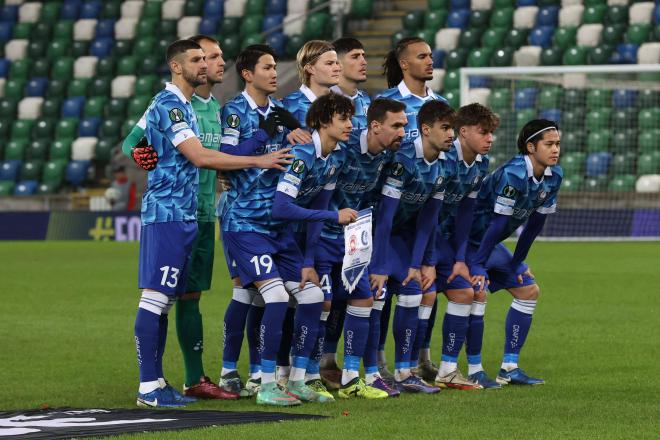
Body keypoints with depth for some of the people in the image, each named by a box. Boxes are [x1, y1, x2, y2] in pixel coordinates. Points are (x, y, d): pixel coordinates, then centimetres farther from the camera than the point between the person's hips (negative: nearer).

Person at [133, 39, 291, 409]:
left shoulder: (184, 106, 19)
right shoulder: (168, 105, -13)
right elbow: (200, 157, -19)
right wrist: (259, 161, -16)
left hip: (184, 215, 10)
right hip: (167, 214, -10)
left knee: (166, 300, 10)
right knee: (155, 297, -10)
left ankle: (157, 381, 13)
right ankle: (148, 387, -11)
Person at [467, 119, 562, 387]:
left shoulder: (554, 176, -5)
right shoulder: (513, 174, -30)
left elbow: (535, 223, 3)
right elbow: (499, 223, -31)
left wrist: (518, 262, 7)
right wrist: (478, 266, -28)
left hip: (491, 243, 9)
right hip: (468, 240, -9)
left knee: (529, 291, 6)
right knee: (477, 292, -24)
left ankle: (509, 369, 8)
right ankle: (474, 370, -14)